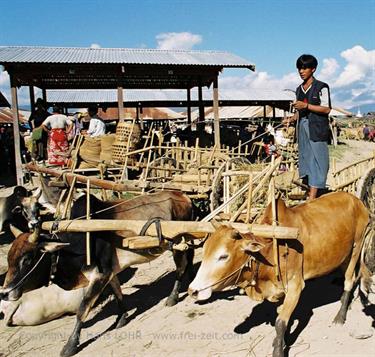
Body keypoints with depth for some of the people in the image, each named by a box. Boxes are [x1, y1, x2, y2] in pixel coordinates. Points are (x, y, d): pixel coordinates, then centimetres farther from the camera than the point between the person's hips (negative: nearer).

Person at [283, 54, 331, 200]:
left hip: (317, 129, -7)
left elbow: (326, 109, -9)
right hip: (303, 128, 7)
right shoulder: (299, 89, 17)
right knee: (305, 159, 5)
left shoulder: (321, 87, -3)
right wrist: (291, 119, 3)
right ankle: (310, 191, 11)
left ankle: (313, 197, -11)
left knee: (316, 160, -9)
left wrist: (306, 105, -17)